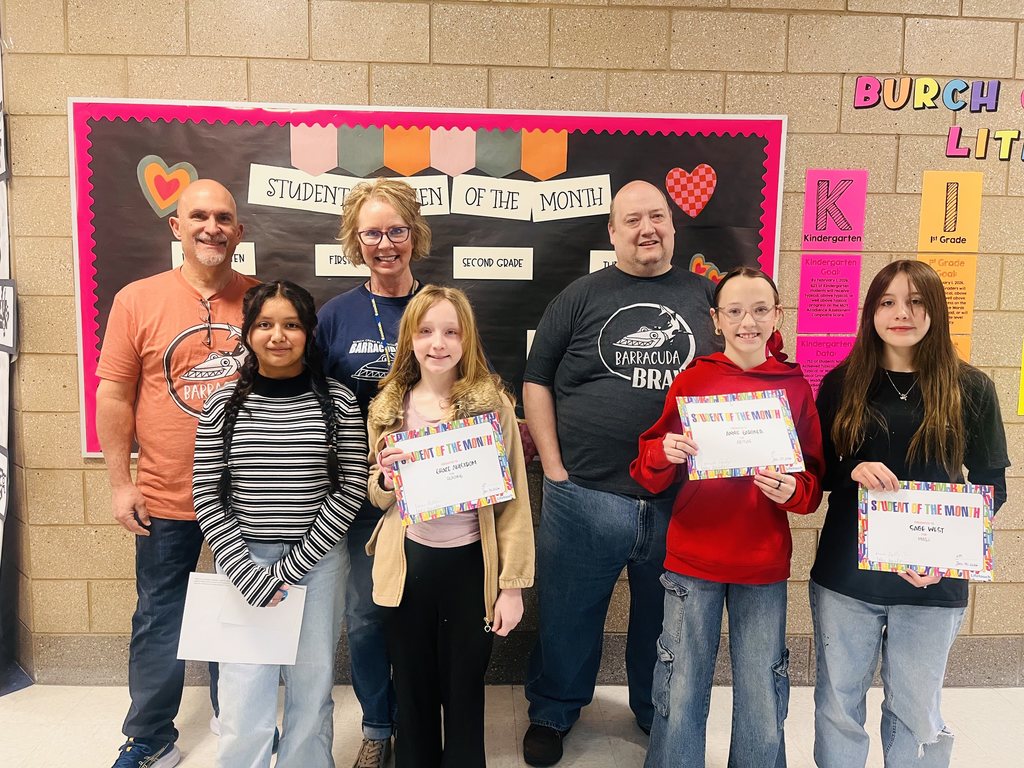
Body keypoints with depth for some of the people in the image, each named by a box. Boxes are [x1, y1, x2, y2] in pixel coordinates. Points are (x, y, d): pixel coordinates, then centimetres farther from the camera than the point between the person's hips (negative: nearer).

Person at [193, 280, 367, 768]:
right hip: (244, 559, 1)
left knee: (312, 690, 10)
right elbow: (206, 496, 0)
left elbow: (351, 490, -5)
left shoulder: (337, 402, -2)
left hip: (317, 560, 0)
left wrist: (291, 564, -9)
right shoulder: (224, 404, 0)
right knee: (243, 702, 4)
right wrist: (249, 572, -10)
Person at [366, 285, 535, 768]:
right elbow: (377, 497, 11)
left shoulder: (492, 404, -8)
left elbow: (513, 500, -7)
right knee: (412, 691, 17)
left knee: (464, 691, 13)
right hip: (409, 564, 3)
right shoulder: (389, 407, 1)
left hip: (470, 564, -2)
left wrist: (513, 584, -9)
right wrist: (386, 480, -12)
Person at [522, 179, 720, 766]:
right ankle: (552, 714, 37)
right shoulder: (581, 297, 2)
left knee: (665, 618, 18)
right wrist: (554, 466, -4)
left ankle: (660, 715, 43)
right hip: (586, 495, -1)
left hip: (680, 498, 2)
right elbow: (537, 380, 3)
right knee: (569, 614, 13)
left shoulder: (706, 295, 6)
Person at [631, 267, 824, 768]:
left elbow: (813, 479, 4)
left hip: (764, 564, 1)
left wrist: (791, 490, -17)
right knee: (682, 699, 9)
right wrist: (663, 454, -21)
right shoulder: (693, 380, -1)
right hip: (693, 560, -1)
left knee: (763, 707, 11)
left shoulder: (795, 387, 1)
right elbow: (650, 476, 0)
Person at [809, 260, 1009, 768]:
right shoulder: (841, 383, 1)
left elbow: (991, 484, 3)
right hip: (844, 576, 1)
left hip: (932, 583, 0)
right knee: (837, 705, 13)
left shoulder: (970, 388, -1)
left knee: (916, 712, 14)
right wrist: (852, 473, -16)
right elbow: (814, 471, 6)